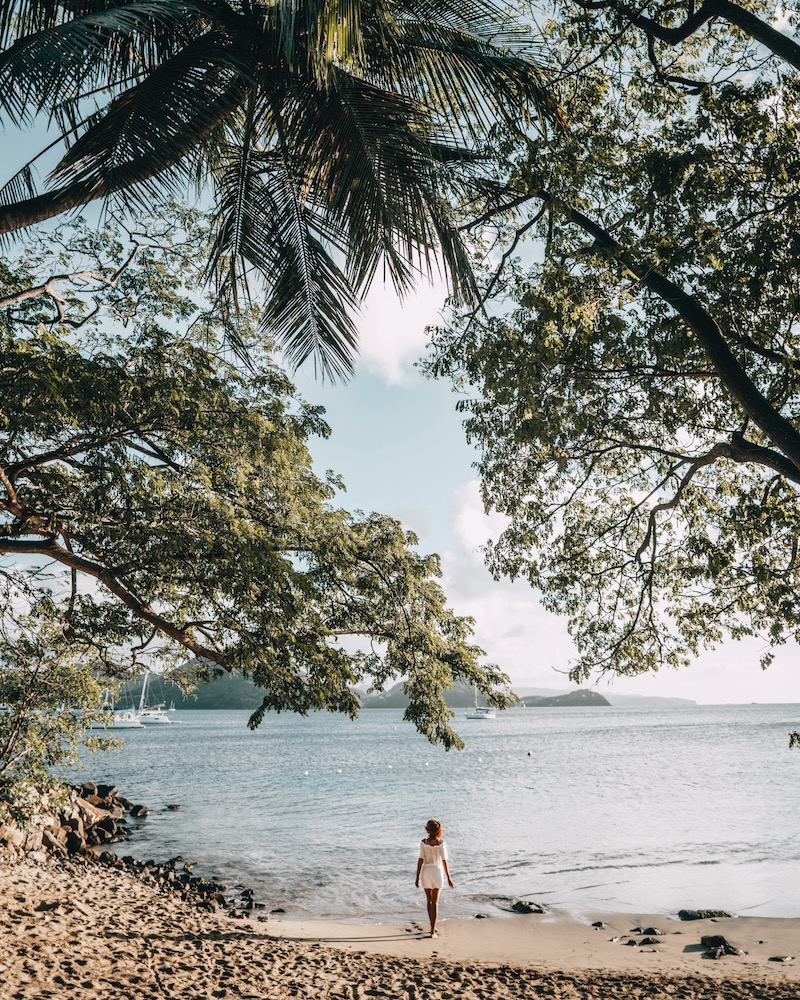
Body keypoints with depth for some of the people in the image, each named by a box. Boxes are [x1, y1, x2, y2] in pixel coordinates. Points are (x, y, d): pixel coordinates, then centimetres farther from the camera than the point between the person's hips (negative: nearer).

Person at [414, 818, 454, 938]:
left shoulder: (424, 842, -8)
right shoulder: (441, 843, -12)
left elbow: (420, 860, -8)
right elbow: (444, 861, -10)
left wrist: (417, 877, 0)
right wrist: (448, 878, -2)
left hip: (426, 872, 2)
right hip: (437, 872, -2)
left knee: (429, 900, 19)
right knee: (435, 902, 5)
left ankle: (433, 927, 29)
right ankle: (433, 931, 0)